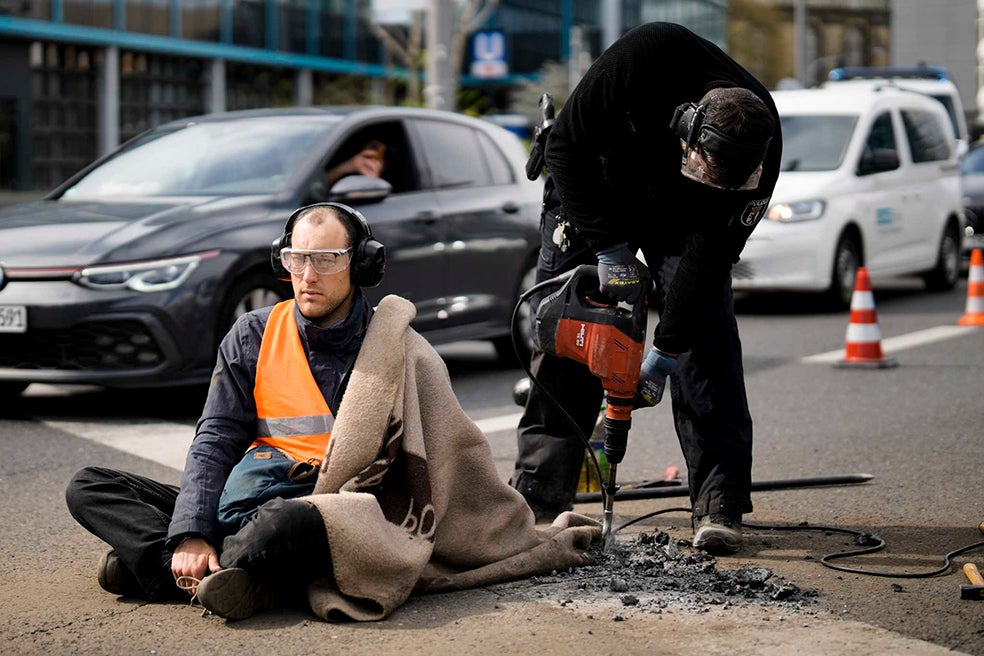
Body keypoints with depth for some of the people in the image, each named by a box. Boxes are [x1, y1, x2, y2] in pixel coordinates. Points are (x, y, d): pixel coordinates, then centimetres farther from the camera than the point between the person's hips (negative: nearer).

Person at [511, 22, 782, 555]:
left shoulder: (758, 156, -32)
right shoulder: (645, 58, -39)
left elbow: (709, 256, -26)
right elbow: (566, 144, -25)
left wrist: (664, 353, -27)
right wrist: (609, 247, -26)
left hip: (682, 219, 1)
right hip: (592, 195, 0)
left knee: (704, 336, -14)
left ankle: (719, 504, -12)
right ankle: (539, 495, 0)